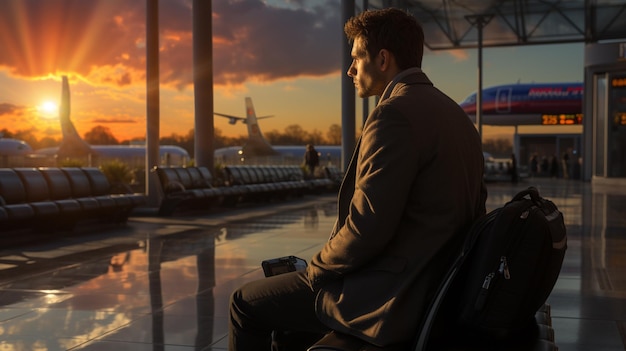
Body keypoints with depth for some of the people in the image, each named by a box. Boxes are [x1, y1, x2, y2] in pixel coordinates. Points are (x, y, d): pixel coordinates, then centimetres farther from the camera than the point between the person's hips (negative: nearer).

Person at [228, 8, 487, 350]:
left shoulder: (395, 114, -20)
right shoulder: (456, 114, 9)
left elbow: (367, 227, -25)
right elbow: (472, 208, 14)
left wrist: (317, 267, -5)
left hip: (390, 298, -10)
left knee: (245, 302, 6)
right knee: (293, 285, 28)